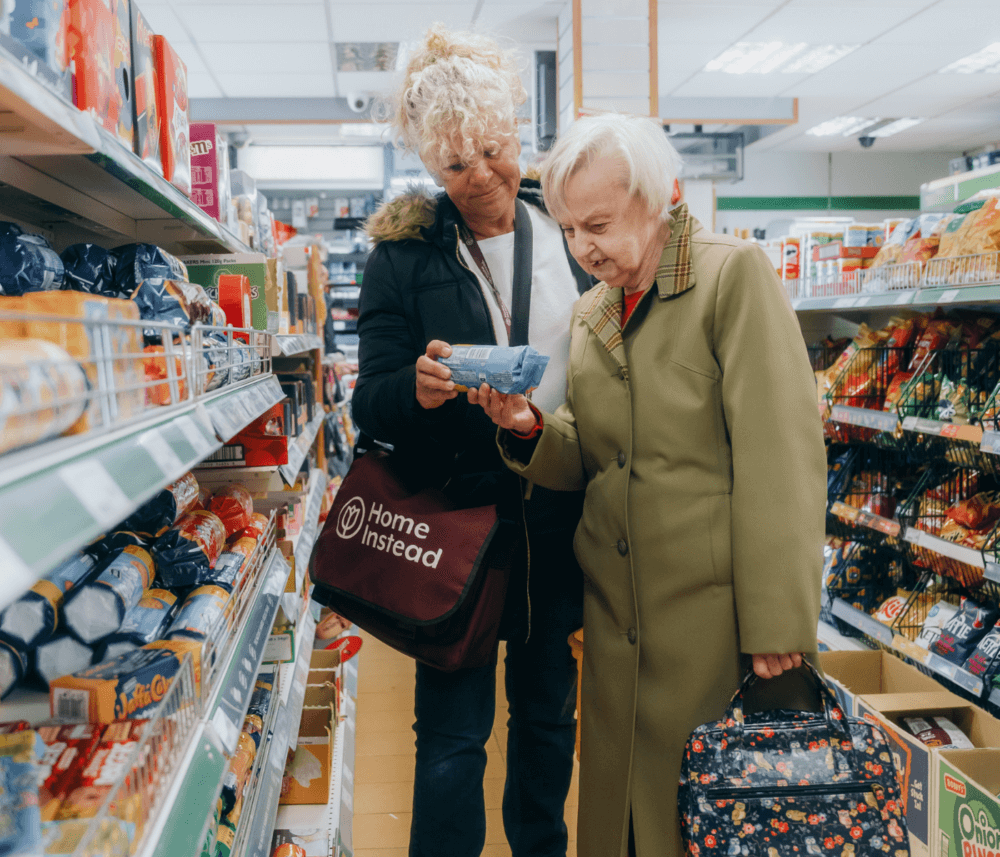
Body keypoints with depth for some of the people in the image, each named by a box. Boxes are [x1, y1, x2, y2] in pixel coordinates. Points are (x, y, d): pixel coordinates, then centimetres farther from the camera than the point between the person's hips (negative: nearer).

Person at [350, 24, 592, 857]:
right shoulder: (404, 254, -4)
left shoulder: (568, 231, 4)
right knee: (454, 734, 4)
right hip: (456, 515, -3)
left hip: (559, 515, 3)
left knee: (549, 710, 20)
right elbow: (370, 403, -5)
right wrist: (417, 390, -26)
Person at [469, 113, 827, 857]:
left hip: (712, 616, -5)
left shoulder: (735, 275, -8)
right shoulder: (589, 313, 11)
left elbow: (780, 455, -14)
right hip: (616, 616, 6)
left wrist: (778, 625, -16)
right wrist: (531, 429, -7)